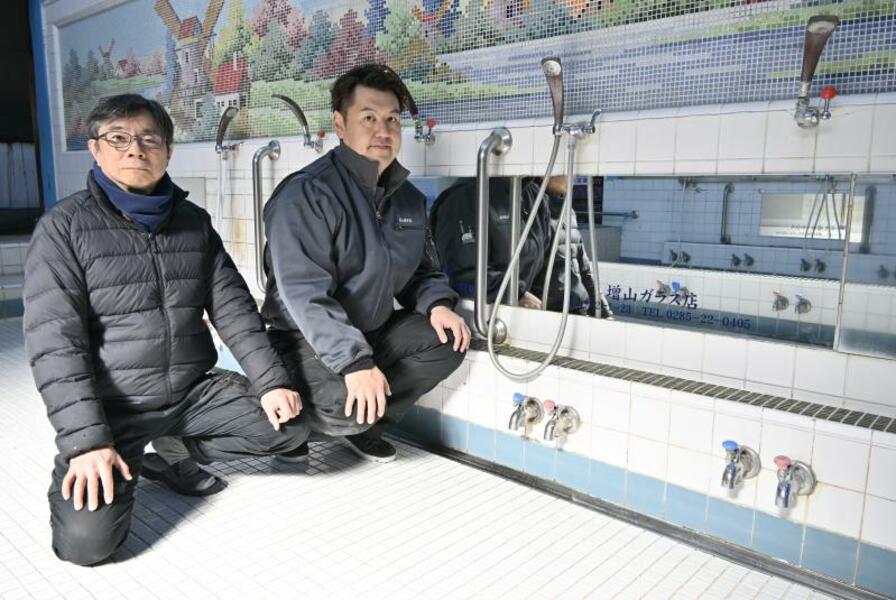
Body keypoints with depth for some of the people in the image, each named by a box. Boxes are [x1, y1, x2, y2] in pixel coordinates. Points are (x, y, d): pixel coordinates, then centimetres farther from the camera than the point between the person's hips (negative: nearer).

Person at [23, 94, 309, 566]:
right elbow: (52, 341, -14)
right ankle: (123, 465, 12)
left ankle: (174, 451, 10)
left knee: (291, 426, -10)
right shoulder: (63, 227, -7)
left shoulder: (193, 221, 7)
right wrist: (86, 440, -21)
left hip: (194, 391, 4)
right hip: (111, 404, -4)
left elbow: (233, 307, 4)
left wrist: (271, 380, -7)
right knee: (85, 539, -21)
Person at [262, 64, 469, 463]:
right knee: (349, 405, -30)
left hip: (374, 331, 7)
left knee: (449, 338, -9)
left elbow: (423, 271, 15)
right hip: (309, 342, -7)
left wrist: (438, 304, -8)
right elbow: (304, 292, -27)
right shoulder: (305, 194, -20)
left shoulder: (409, 198, 6)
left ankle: (362, 423, -1)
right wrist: (354, 362, -33)